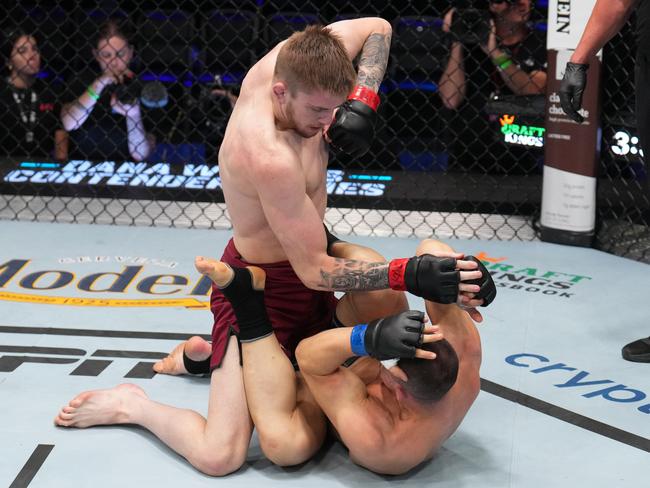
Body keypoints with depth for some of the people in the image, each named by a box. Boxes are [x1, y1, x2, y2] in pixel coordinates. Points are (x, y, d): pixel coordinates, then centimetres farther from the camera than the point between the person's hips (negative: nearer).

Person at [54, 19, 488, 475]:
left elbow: (376, 28, 3)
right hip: (264, 288, -9)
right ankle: (131, 405, 14)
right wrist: (410, 274, -37)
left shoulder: (289, 62, -14)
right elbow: (315, 271, -29)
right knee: (219, 456, -18)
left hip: (301, 262, 9)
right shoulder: (270, 158, -36)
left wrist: (362, 103, -14)